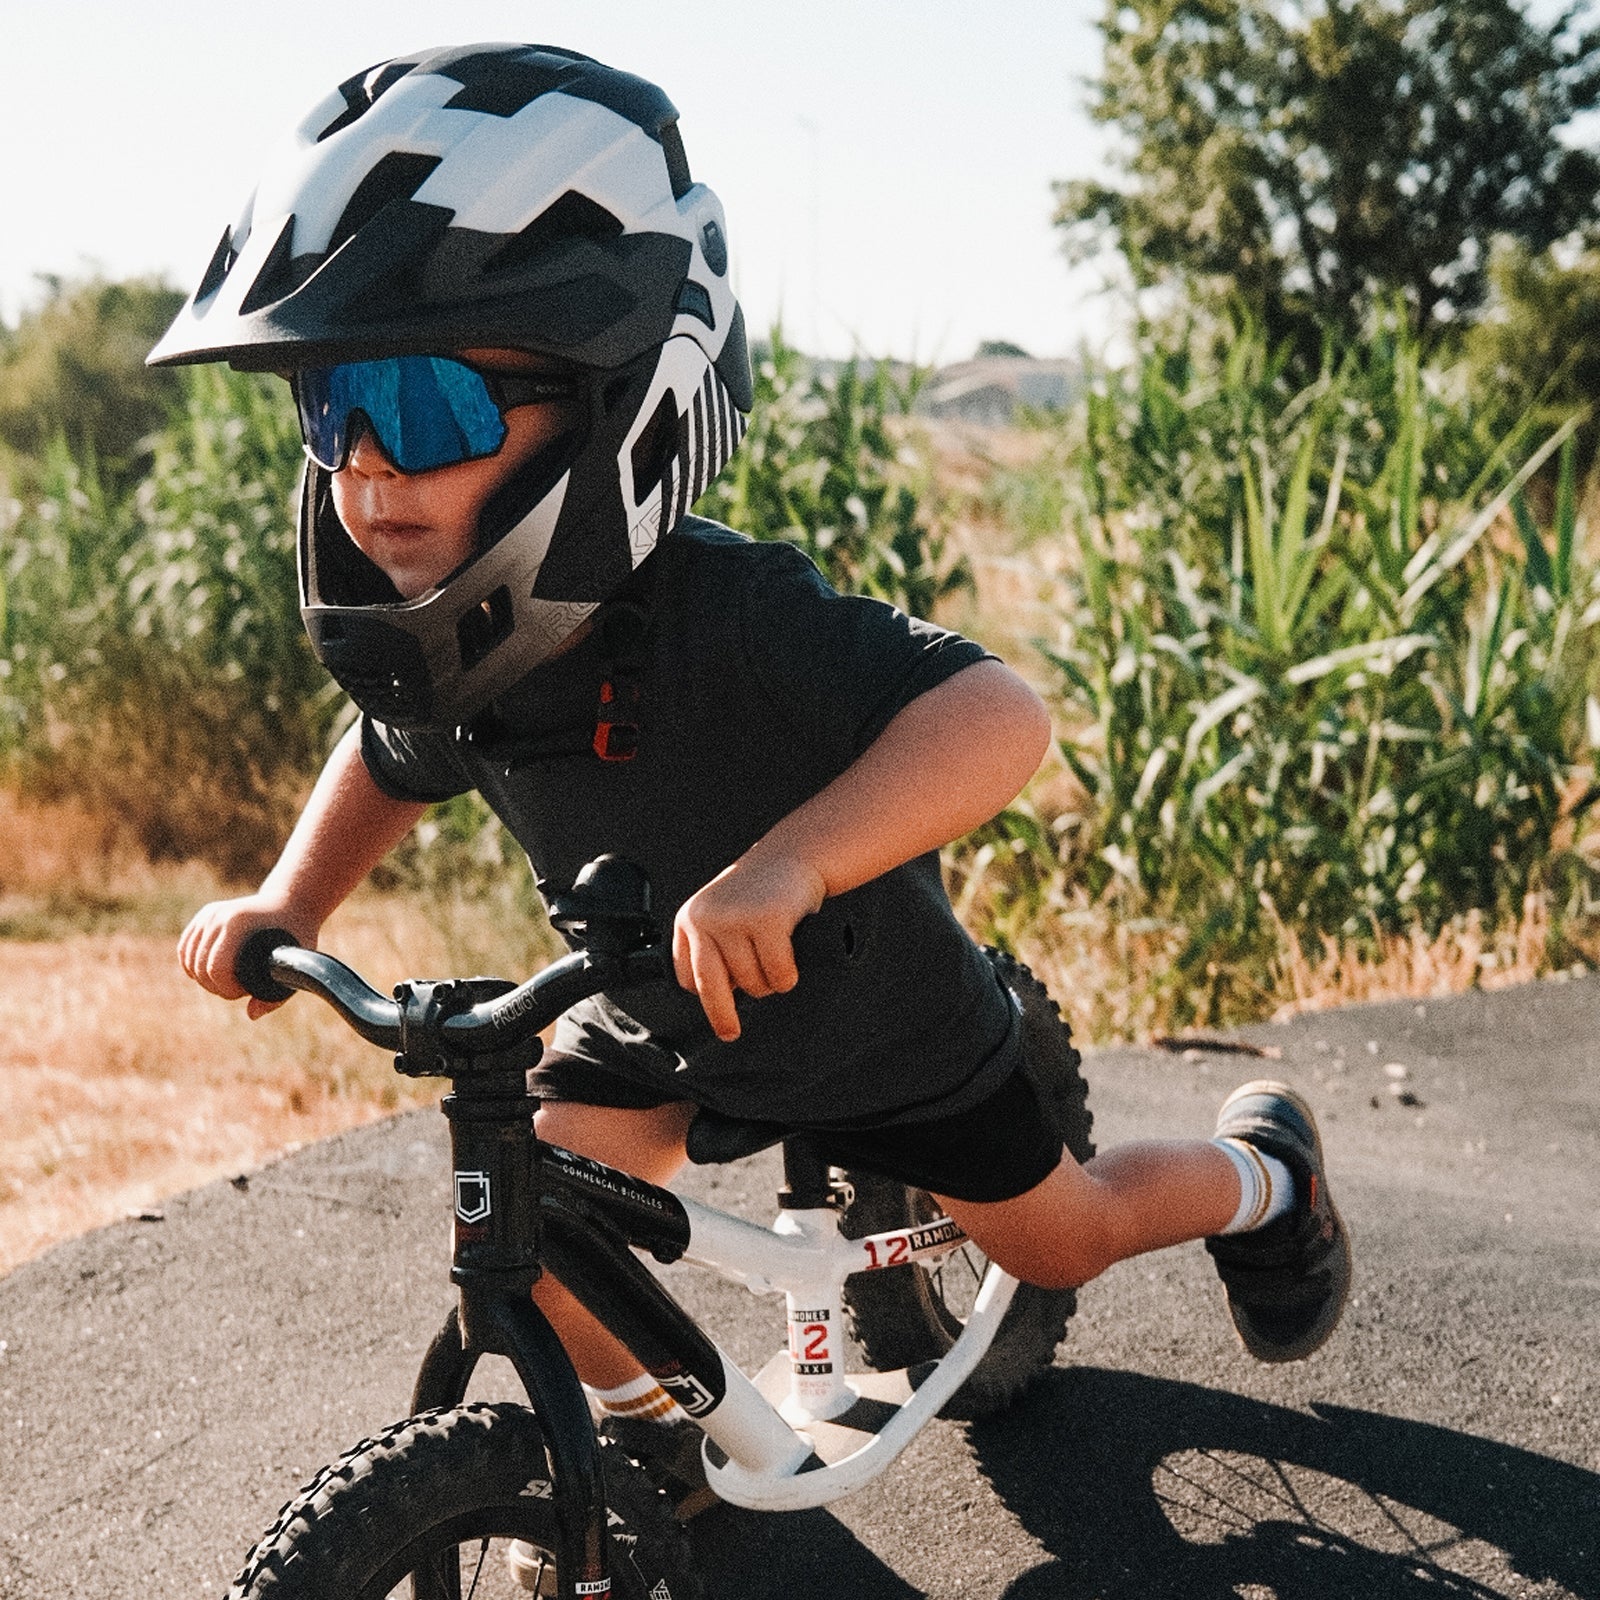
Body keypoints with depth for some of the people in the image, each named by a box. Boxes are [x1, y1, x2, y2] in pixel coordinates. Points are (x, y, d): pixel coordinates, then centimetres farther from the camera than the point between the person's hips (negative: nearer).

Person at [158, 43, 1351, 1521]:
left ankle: (1260, 1167, 45)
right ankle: (646, 1423, 18)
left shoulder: (734, 621, -40)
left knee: (1059, 1237, 14)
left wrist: (787, 865, -67)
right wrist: (290, 902, -10)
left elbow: (997, 715, -53)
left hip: (871, 1014, -4)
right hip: (652, 1016, 5)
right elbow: (396, 765, 5)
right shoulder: (437, 651, -19)